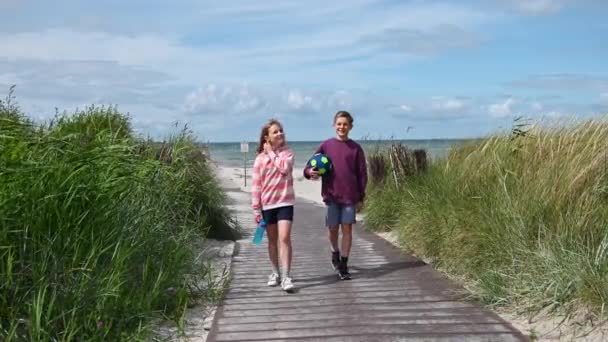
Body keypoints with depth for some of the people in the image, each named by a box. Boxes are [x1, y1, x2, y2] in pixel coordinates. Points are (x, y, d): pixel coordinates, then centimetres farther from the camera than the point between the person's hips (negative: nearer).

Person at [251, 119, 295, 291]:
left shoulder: (287, 152, 1)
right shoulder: (260, 158, 1)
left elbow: (284, 167, -21)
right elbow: (256, 185, 1)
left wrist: (272, 153, -10)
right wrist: (256, 208, -2)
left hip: (285, 202, -2)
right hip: (267, 204, 2)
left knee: (284, 238, -12)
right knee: (272, 240, 13)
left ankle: (286, 276, -11)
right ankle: (275, 272, 27)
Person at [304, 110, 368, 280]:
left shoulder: (355, 148, 1)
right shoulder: (326, 145, 2)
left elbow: (362, 174, 5)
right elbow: (310, 167, 5)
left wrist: (361, 198, 2)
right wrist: (310, 172, -19)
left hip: (350, 196, -1)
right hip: (331, 195, 1)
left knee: (347, 228, 0)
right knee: (333, 228, 9)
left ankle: (343, 265, 9)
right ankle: (335, 252, 39)